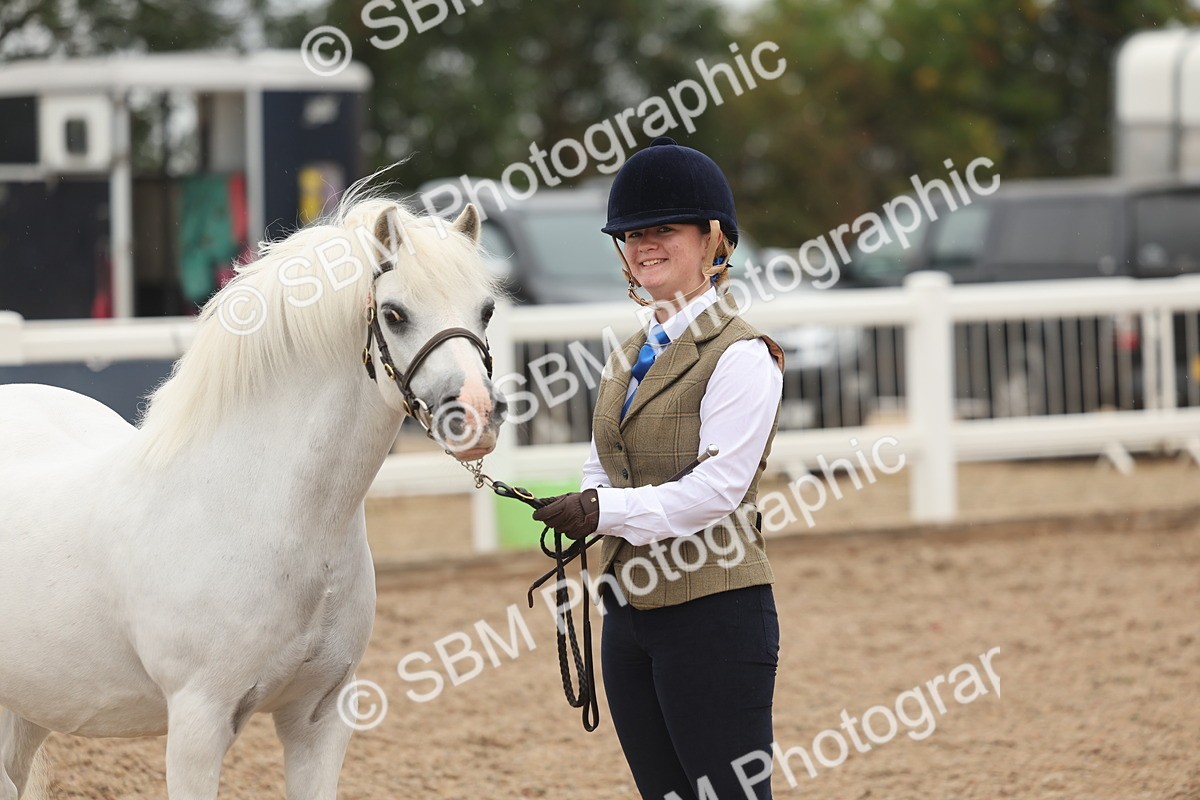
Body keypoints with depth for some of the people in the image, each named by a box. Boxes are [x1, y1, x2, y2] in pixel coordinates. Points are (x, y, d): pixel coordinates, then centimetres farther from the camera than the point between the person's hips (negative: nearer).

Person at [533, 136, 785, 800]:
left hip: (713, 615, -8)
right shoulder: (628, 359, 15)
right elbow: (601, 466, 18)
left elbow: (718, 488, -18)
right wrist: (581, 509, -5)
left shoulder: (741, 357, -10)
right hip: (629, 614, 8)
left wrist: (606, 510, -23)